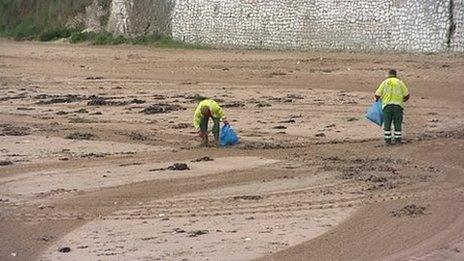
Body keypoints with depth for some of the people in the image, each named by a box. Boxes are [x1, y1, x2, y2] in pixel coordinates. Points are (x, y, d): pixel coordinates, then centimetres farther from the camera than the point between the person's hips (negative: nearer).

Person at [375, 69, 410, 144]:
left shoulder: (384, 83, 6)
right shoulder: (400, 82, 7)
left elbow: (377, 95, 1)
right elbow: (407, 95, 5)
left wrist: (377, 99, 24)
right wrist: (402, 101, 25)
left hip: (387, 105, 0)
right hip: (398, 105, 0)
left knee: (387, 123, 5)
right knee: (397, 123, 6)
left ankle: (387, 140, 4)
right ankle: (398, 140, 6)